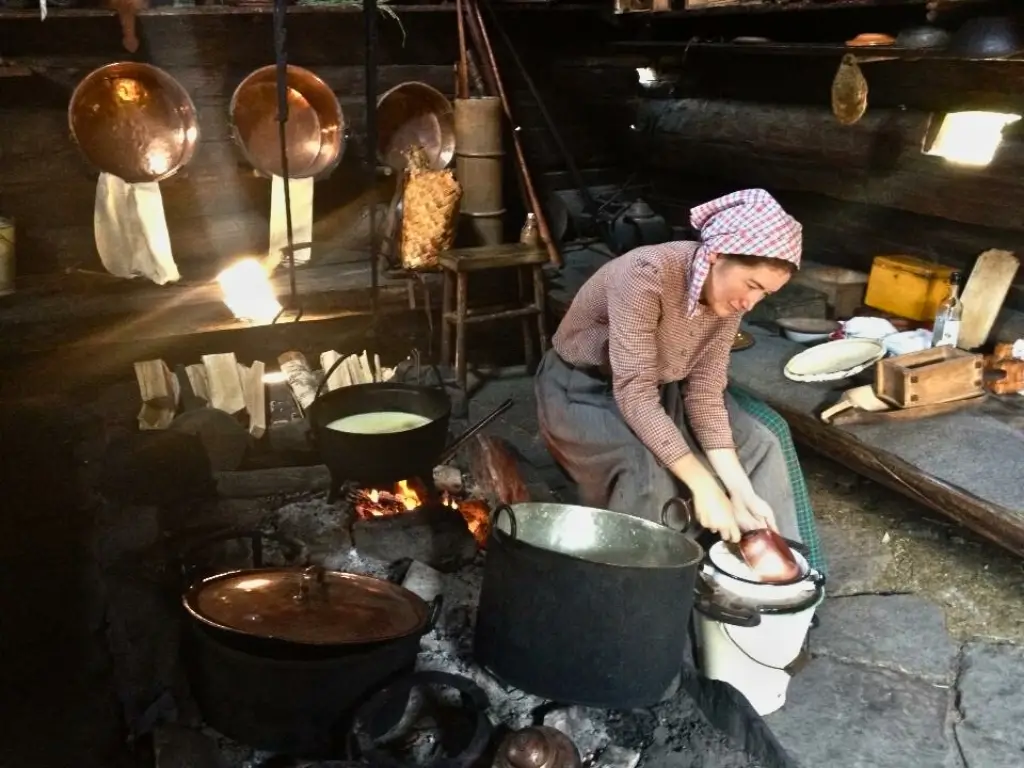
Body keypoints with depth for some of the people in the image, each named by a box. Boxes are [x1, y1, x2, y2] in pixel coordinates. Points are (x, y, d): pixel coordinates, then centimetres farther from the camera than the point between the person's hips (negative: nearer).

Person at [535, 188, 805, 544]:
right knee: (649, 470, -32)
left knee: (758, 445, -6)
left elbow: (704, 391, -11)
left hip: (661, 387, 7)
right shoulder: (647, 274, -34)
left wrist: (740, 488, -20)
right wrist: (703, 486, -39)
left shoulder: (728, 293, -12)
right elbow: (635, 395, -37)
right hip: (582, 388, -6)